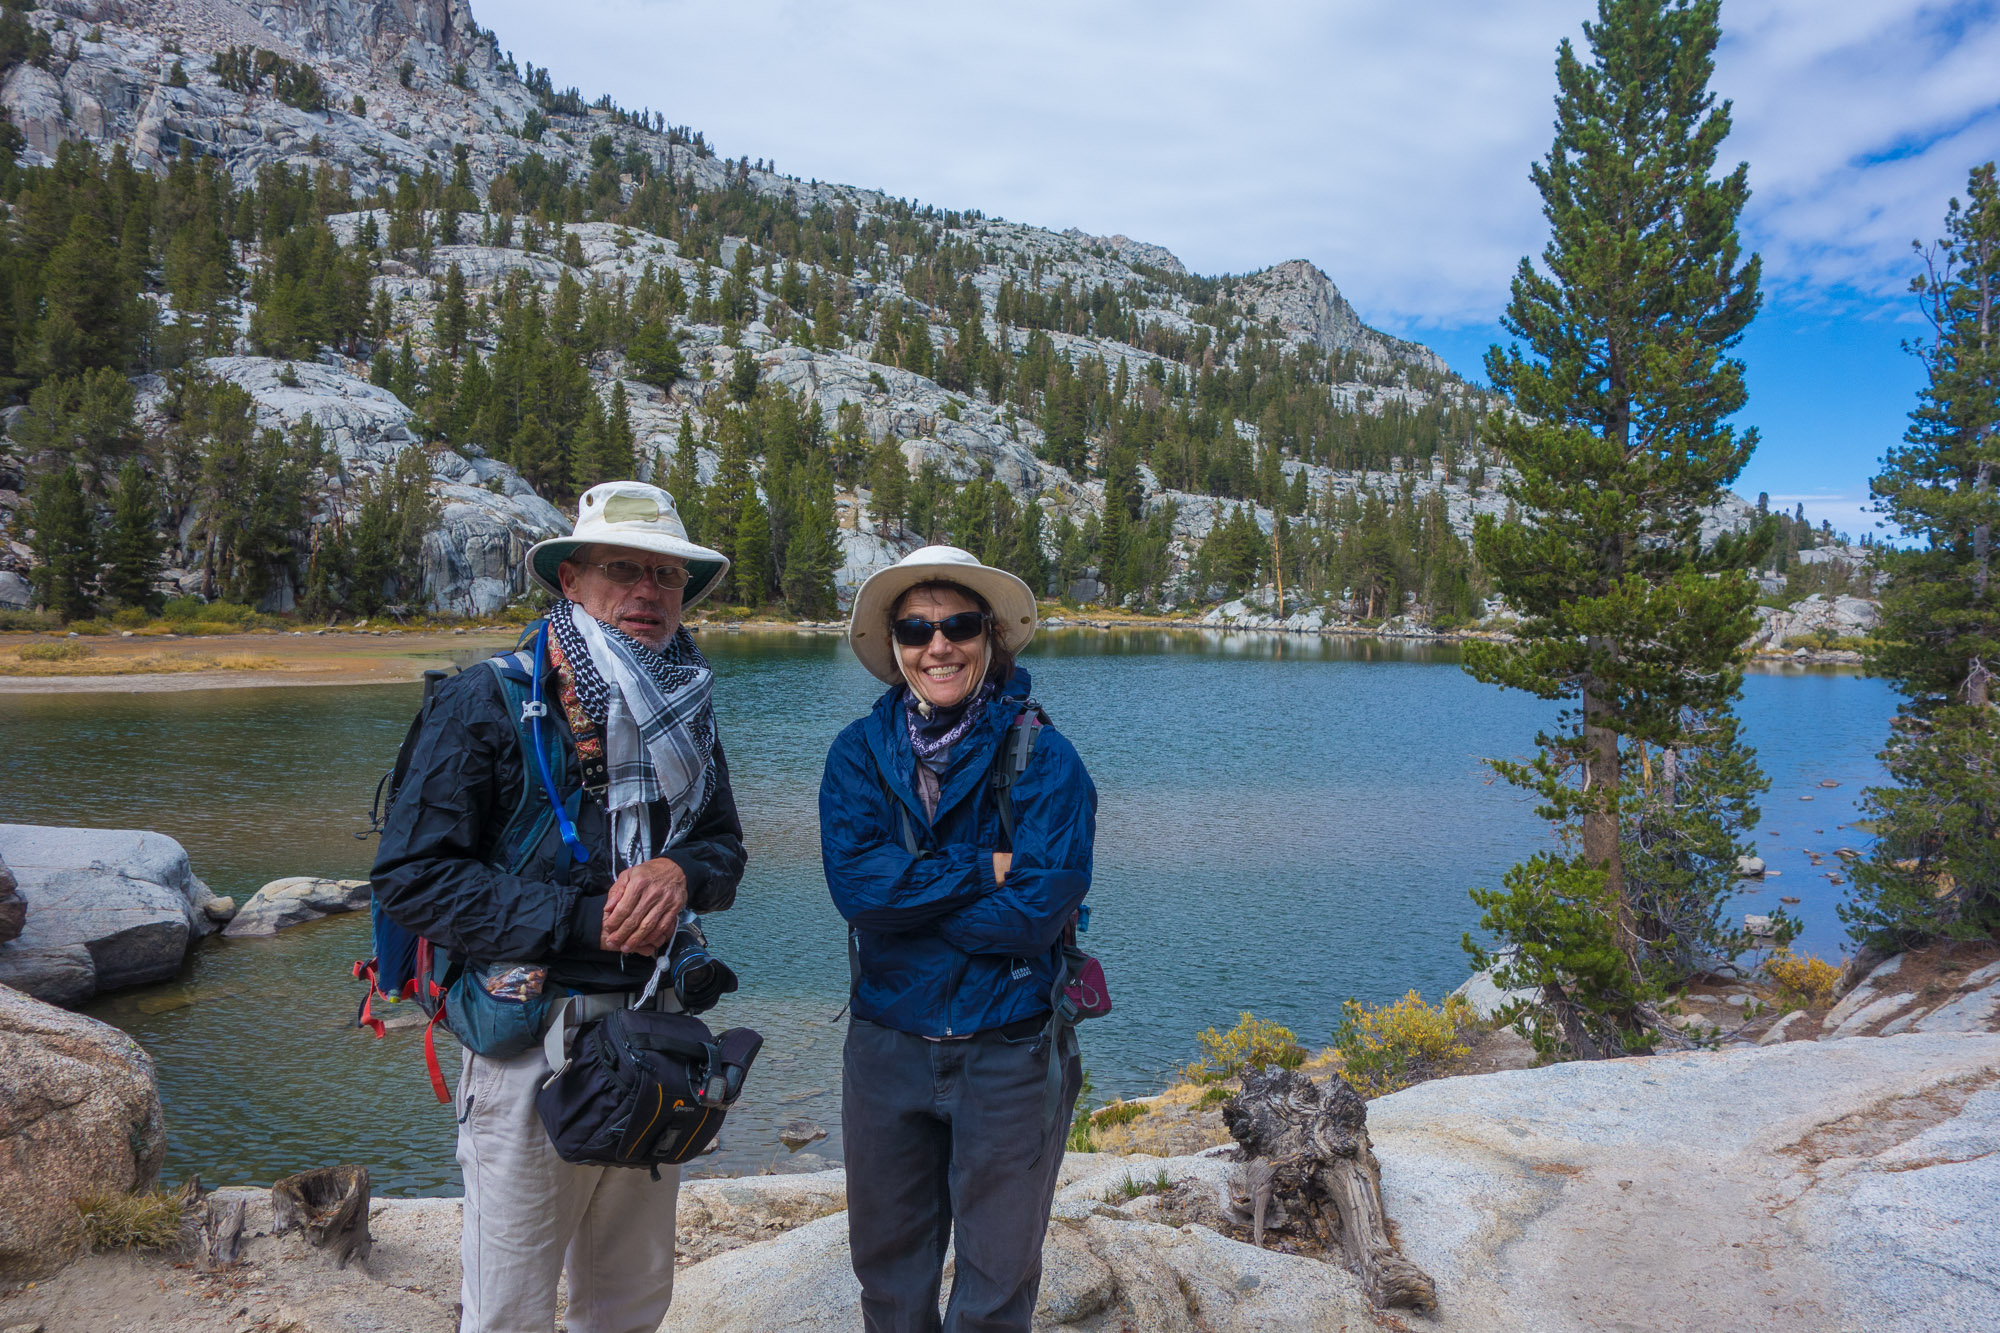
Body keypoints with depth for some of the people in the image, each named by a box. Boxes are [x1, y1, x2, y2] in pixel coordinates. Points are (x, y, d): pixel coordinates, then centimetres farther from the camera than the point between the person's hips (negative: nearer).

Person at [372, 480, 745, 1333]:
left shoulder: (683, 712, 7)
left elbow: (725, 849, 11)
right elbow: (410, 877, -14)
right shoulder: (485, 703, -11)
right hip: (529, 1040, -5)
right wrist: (580, 921, -19)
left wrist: (680, 872, -13)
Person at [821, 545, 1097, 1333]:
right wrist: (984, 870, -19)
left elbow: (1037, 912, -21)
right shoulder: (860, 752, -3)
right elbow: (852, 881, -17)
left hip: (1009, 1054, -3)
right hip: (886, 1050, 3)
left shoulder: (1044, 760, -12)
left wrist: (906, 889, -16)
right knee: (887, 1268, 20)